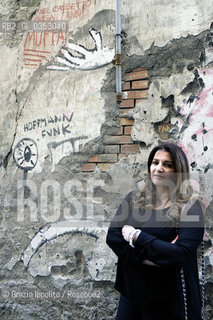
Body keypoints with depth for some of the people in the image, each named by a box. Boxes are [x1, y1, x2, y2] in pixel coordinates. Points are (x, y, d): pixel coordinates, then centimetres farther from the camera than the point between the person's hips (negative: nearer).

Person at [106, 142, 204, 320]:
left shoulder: (190, 207, -11)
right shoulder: (134, 199, 1)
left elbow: (182, 254, -22)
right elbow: (112, 237, -5)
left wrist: (136, 236, -18)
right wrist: (145, 257, -19)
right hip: (131, 293, 4)